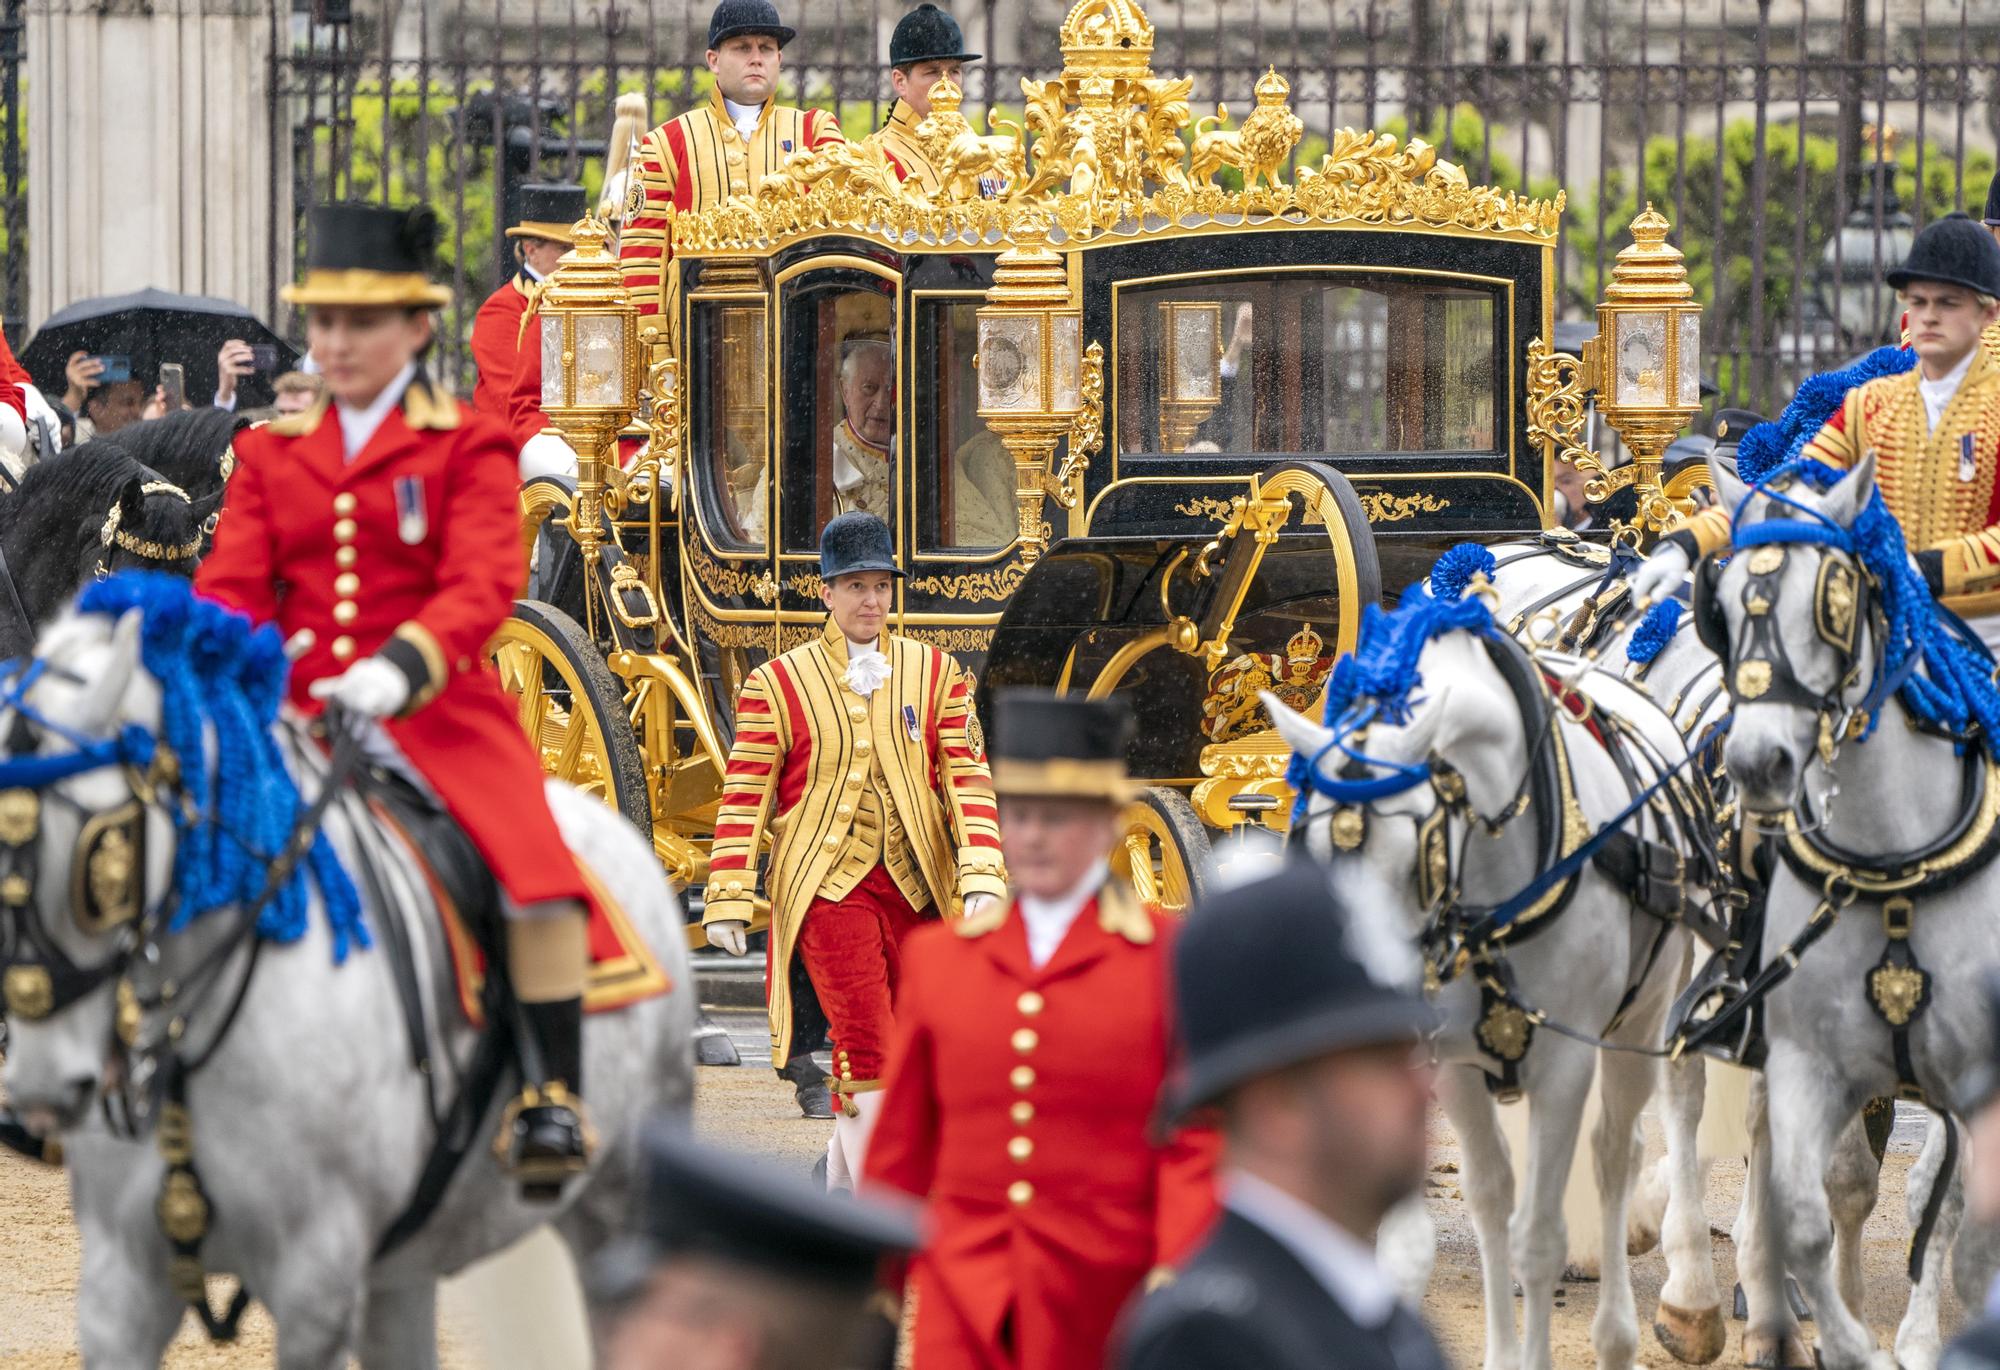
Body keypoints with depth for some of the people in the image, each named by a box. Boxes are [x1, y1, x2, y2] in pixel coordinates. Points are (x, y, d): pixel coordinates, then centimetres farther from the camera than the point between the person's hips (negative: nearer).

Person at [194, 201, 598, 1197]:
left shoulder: (466, 448, 4)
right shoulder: (271, 453, 15)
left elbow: (483, 585, -9)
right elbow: (230, 582, 7)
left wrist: (402, 667, -28)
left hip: (438, 715, -3)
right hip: (298, 721, 3)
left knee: (539, 875, -26)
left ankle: (554, 1097, -18)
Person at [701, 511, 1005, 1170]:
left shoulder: (936, 674, 9)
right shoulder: (776, 684, 2)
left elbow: (969, 781, 3)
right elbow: (743, 797, 1)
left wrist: (981, 880, -10)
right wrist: (727, 903, -5)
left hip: (916, 887, 4)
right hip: (827, 886, -4)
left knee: (898, 1048, 8)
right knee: (865, 1043, -13)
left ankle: (838, 1185, 25)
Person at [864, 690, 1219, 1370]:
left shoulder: (1170, 958, 1)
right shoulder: (937, 958, 10)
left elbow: (1198, 1141, -3)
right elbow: (899, 1148, 13)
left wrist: (1176, 1283, -13)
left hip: (1101, 1307, -2)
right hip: (962, 1301, 2)